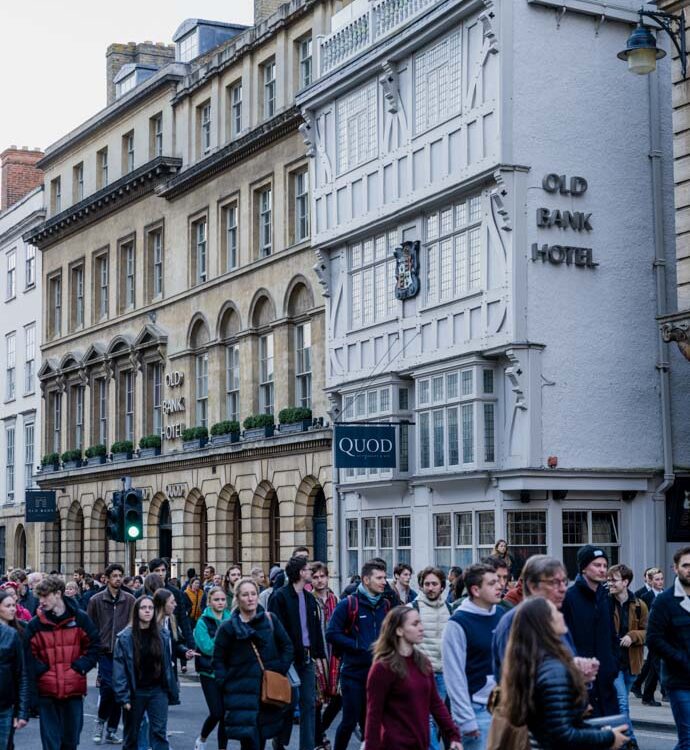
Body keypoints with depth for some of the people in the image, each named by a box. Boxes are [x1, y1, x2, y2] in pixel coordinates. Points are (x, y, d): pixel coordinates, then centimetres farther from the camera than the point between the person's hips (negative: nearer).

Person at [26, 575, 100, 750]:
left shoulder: (80, 619, -1)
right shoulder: (35, 624, -1)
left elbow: (94, 645, 4)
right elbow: (29, 653, 2)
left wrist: (80, 667, -6)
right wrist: (41, 670, -10)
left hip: (74, 689, 1)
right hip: (46, 691, -1)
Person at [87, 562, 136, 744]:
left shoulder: (130, 600, 3)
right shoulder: (96, 600, -1)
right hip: (105, 652, -2)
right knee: (108, 688, -11)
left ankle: (111, 730, 18)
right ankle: (101, 720, 15)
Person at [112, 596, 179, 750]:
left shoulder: (162, 635, 2)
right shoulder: (125, 637, -8)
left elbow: (167, 664, 6)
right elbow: (119, 667, -9)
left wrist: (172, 691, 4)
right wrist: (123, 696, -14)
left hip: (158, 690, 1)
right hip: (135, 692, -1)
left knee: (159, 732, -8)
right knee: (131, 735, 12)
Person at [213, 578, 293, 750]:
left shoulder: (270, 620, 5)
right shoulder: (228, 628, 0)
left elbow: (287, 647, 11)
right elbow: (218, 660, 5)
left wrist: (281, 670, 0)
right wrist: (225, 684, -5)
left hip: (269, 691, 3)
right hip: (241, 692, -3)